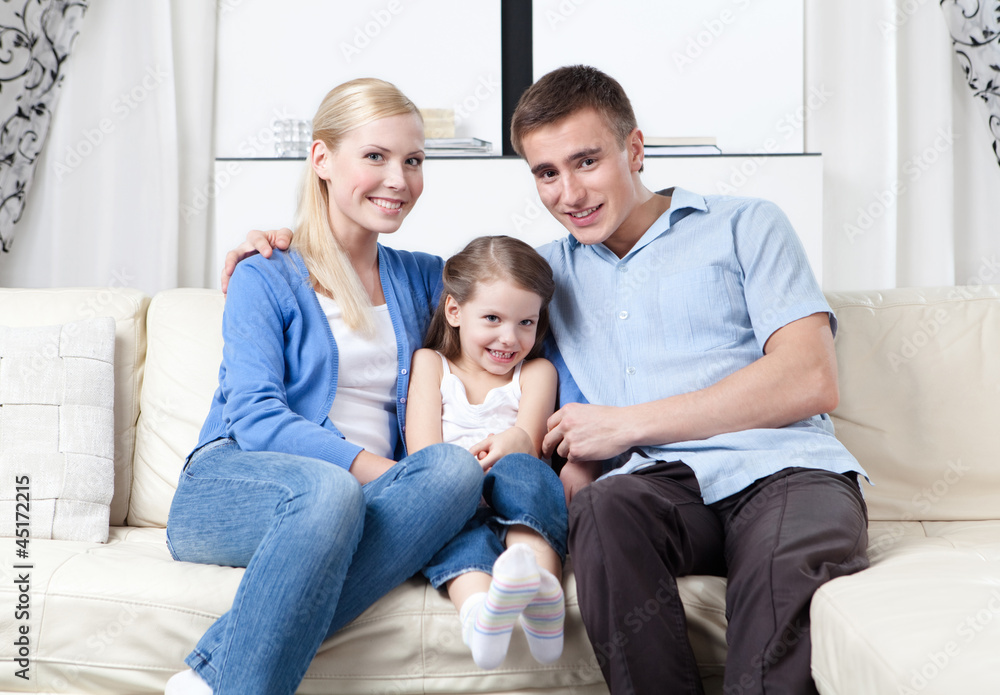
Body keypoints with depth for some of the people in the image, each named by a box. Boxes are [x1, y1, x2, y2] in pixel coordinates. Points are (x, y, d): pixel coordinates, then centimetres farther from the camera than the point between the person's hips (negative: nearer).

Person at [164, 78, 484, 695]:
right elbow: (255, 418, -6)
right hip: (229, 489, -4)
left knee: (456, 467, -30)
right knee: (328, 489, -38)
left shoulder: (423, 279, 19)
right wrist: (368, 464, -21)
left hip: (367, 491, 4)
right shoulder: (265, 280, 6)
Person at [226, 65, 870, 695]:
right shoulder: (546, 269, 23)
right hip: (661, 484, 3)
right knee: (604, 506, -33)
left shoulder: (745, 225, 11)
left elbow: (811, 380, -1)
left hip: (781, 469, -2)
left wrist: (629, 423, -5)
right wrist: (294, 240, 19)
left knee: (788, 559, -37)